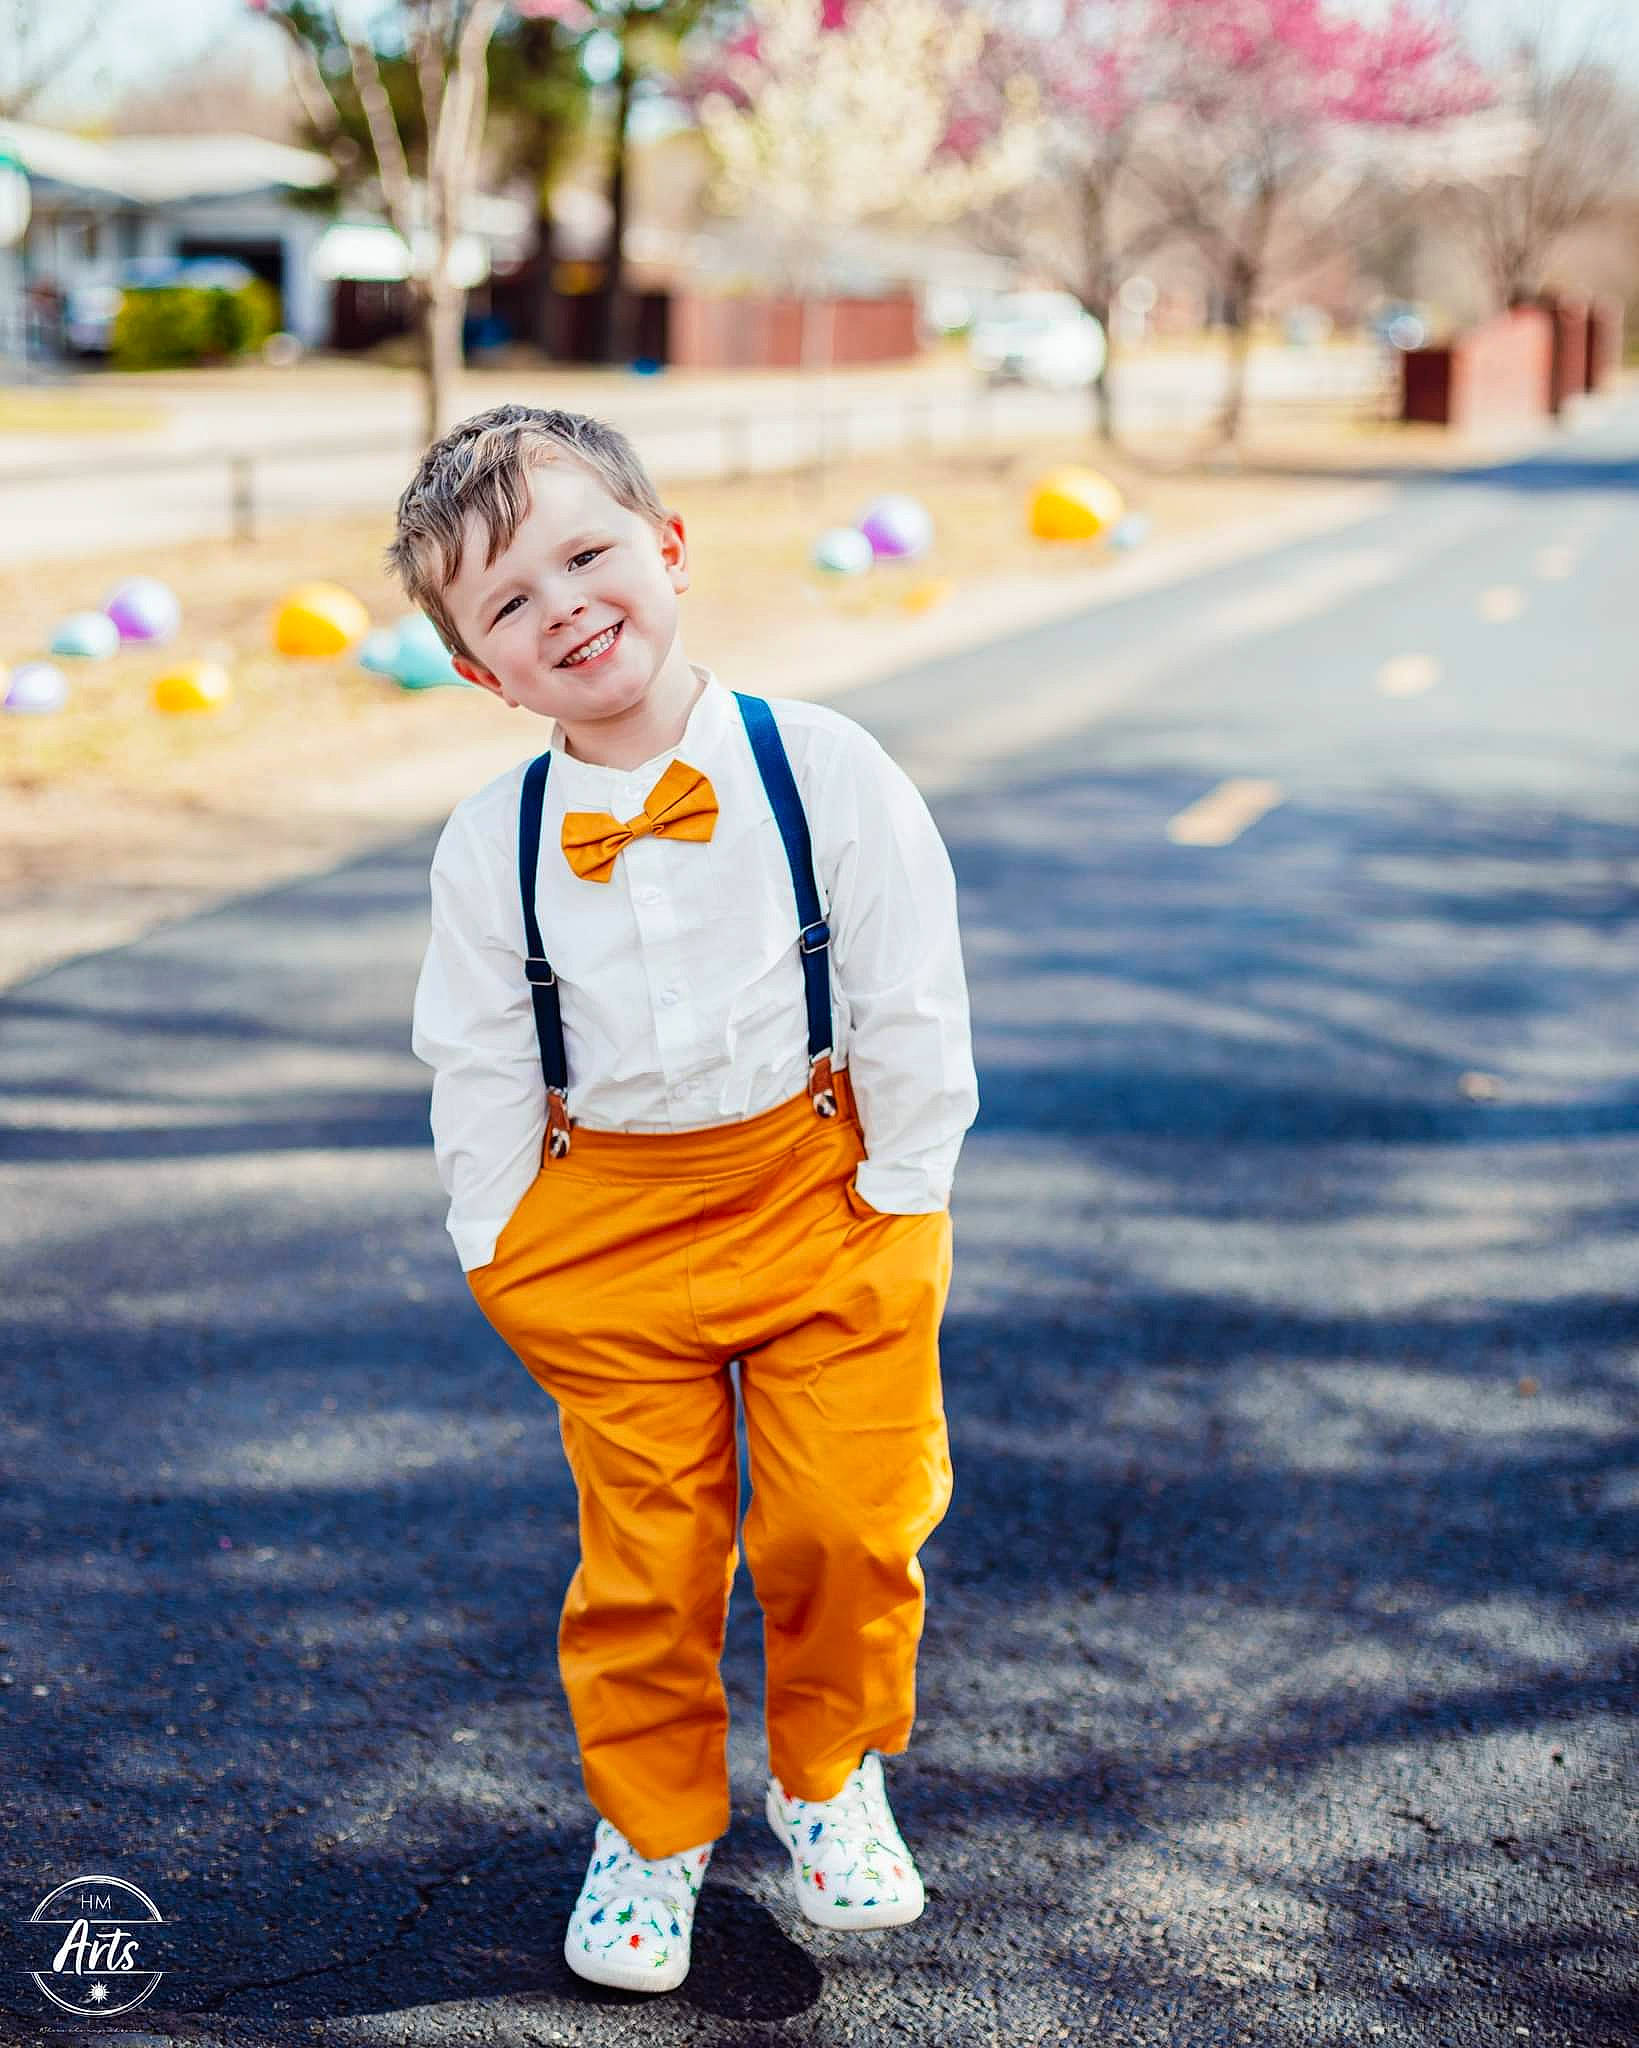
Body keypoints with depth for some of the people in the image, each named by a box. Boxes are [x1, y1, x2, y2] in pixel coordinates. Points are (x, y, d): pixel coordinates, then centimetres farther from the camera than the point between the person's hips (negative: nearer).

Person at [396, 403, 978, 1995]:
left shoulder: (826, 771, -12)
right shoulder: (490, 845, -6)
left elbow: (911, 1003, -6)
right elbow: (475, 1067, 3)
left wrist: (902, 1192, -5)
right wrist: (502, 1245, 0)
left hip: (819, 1192, -1)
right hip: (606, 1221, 1)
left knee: (846, 1519, 1)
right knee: (644, 1552, 7)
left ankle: (829, 1782, 30)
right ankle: (649, 1830, 31)